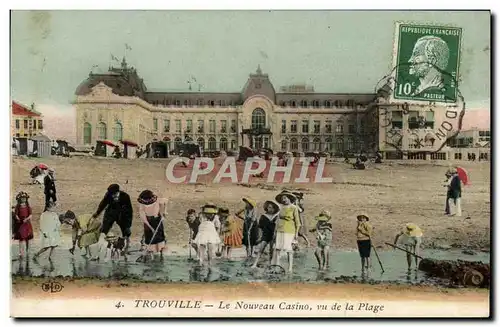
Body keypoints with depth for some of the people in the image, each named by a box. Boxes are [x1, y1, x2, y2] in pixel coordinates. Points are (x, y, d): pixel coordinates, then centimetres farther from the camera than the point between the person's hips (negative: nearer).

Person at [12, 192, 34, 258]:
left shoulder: (28, 206, 5)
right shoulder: (17, 206, 0)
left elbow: (30, 215, 1)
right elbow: (16, 215, -4)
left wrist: (26, 219, -17)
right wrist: (19, 220, -20)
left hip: (27, 223, 2)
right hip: (20, 224, -2)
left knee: (27, 238, 8)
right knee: (21, 238, -7)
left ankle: (27, 251, 20)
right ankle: (21, 252, -6)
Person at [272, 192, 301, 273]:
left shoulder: (294, 208, -4)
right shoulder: (282, 208, 13)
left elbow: (297, 221, -4)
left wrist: (296, 233, -8)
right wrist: (276, 230, 13)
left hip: (289, 231, -5)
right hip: (280, 230, 5)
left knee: (288, 248, -5)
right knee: (277, 248, 2)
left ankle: (290, 267, 2)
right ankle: (276, 265, 6)